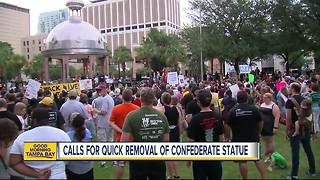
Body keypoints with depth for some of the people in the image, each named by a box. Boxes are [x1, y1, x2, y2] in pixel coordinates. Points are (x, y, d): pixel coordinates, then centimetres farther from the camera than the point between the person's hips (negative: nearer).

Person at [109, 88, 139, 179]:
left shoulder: (116, 108, -8)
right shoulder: (137, 109, -9)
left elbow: (111, 123, -12)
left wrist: (121, 131, -17)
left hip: (120, 139, 0)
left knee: (120, 164, 9)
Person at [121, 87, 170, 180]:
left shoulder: (132, 116, -12)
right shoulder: (162, 116, -1)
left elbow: (124, 141, -15)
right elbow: (166, 140, 5)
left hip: (138, 160, -2)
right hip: (158, 160, 3)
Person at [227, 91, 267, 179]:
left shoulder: (232, 111, -10)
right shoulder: (254, 109, -4)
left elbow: (227, 126, -7)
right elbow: (260, 122, 4)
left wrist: (228, 137, 6)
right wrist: (258, 133, 20)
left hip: (239, 140, -2)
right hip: (253, 138, 3)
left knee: (242, 161, 6)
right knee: (258, 159, 14)